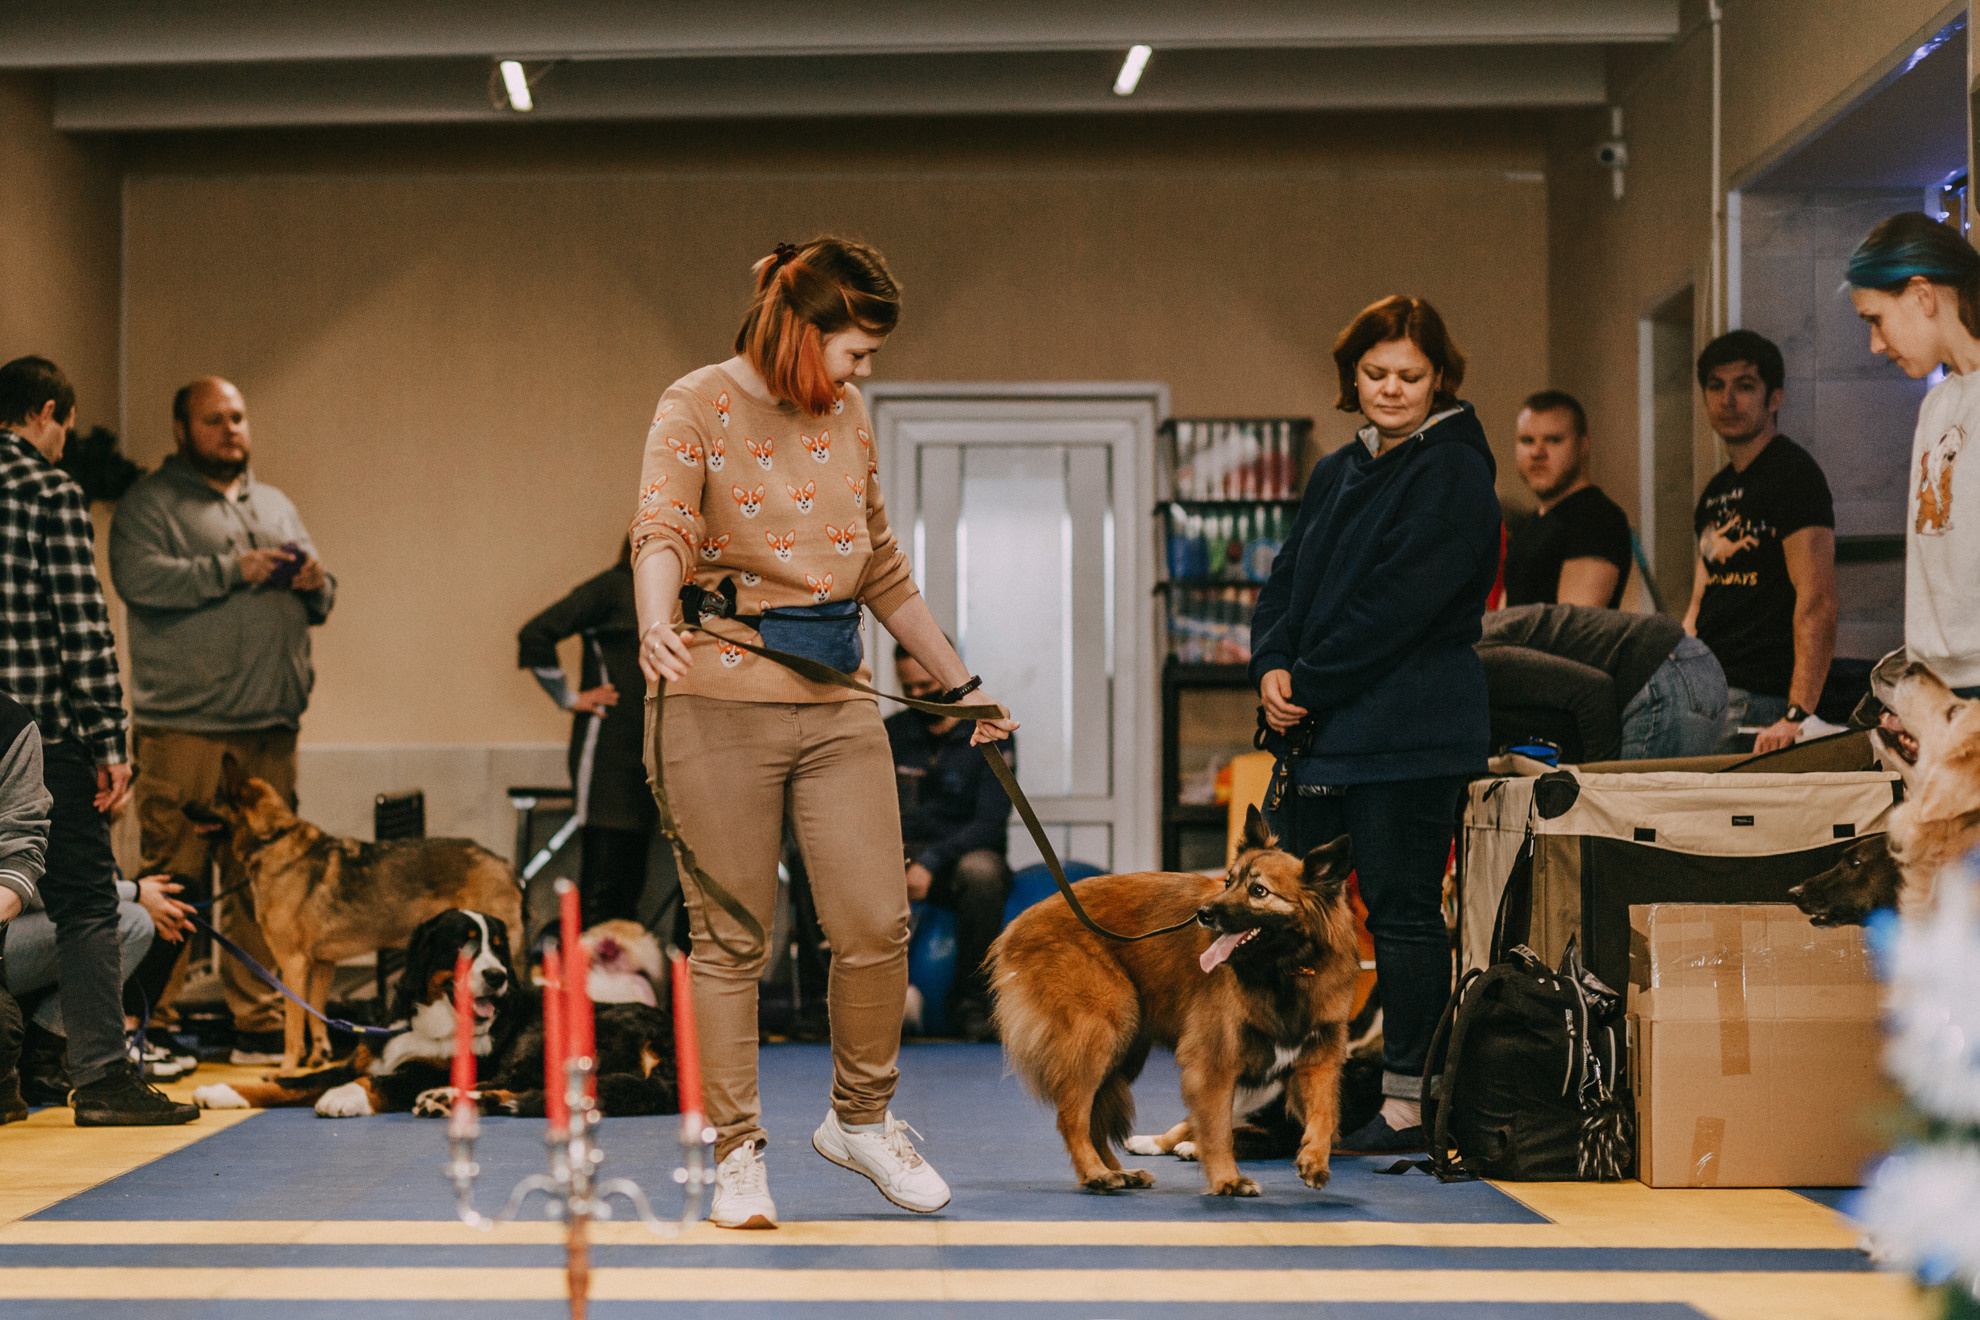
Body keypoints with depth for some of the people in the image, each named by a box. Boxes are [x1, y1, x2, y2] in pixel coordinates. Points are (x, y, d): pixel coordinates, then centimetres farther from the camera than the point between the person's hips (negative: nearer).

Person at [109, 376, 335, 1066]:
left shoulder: (276, 505, 22)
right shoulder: (150, 502, 1)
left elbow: (318, 603, 25)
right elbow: (139, 577, -16)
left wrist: (316, 584, 2)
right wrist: (233, 570, -15)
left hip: (271, 725, 6)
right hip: (186, 725, -6)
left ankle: (260, 1025, 11)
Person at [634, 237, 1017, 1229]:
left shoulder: (846, 418, 13)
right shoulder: (697, 409, -5)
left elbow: (884, 570, 23)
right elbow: (661, 531, -22)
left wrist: (960, 683, 26)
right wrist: (657, 627, -43)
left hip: (837, 700, 5)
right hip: (723, 699, -5)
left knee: (878, 924, -1)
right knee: (730, 939, -1)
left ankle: (861, 1118, 21)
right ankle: (737, 1155, 10)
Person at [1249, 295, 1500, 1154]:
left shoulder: (1454, 472, -7)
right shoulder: (1336, 474, 18)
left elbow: (1401, 600, -15)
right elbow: (1288, 579, 15)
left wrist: (1310, 684, -13)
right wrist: (1272, 668, -5)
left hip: (1410, 735, -8)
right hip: (1320, 730, 8)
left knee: (1403, 911, -3)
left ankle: (1410, 1099, 4)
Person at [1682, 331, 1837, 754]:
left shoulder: (1793, 474, -6)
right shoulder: (1717, 491, 22)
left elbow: (1817, 604, -16)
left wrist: (1797, 716, -25)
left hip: (1757, 700, -8)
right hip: (1703, 694, 8)